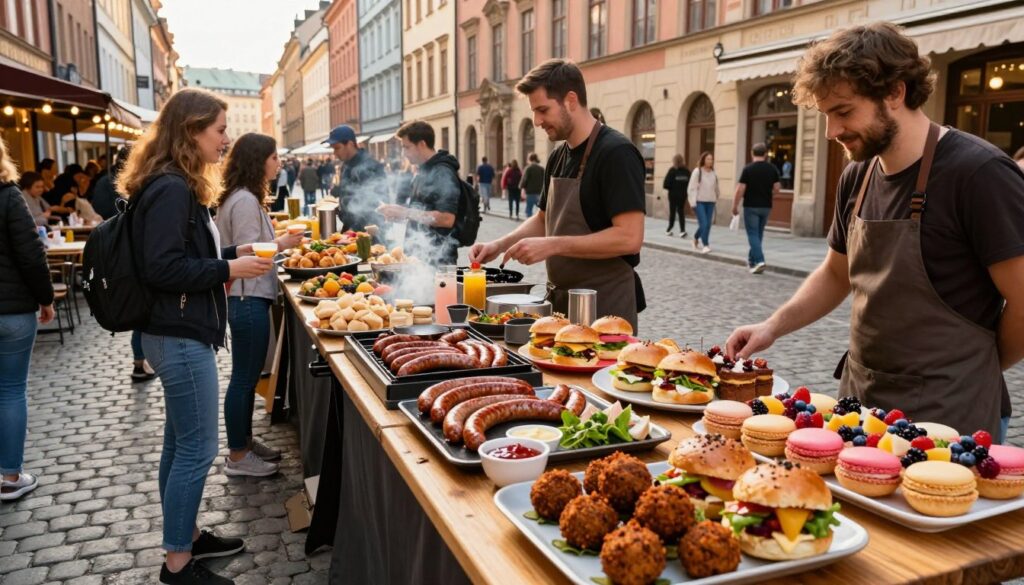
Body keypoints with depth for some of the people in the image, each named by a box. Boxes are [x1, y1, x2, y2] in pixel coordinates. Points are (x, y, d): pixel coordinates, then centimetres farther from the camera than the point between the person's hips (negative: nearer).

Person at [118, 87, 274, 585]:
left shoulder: (176, 185, 13)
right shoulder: (171, 189, -19)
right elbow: (162, 268, -24)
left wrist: (235, 251, 8)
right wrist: (230, 269, -18)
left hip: (177, 334, 11)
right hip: (180, 337, -11)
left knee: (180, 443, 18)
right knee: (197, 449, -1)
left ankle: (187, 535, 32)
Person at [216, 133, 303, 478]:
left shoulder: (244, 198, 14)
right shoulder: (245, 201, -18)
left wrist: (278, 239, 12)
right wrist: (282, 244, -11)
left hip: (248, 297, 11)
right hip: (248, 299, -11)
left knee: (248, 376, 18)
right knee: (245, 377, 0)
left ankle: (244, 442, 30)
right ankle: (237, 457, 11)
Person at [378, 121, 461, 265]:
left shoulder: (443, 173, -16)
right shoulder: (424, 171, 12)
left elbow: (447, 219, -26)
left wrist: (405, 212, -21)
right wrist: (399, 213, 6)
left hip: (436, 258, -9)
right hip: (419, 253, 9)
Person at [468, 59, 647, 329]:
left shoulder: (616, 154, -16)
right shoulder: (558, 157, 9)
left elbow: (630, 237, -23)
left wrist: (552, 245, -23)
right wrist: (499, 245, 4)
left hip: (605, 309, -7)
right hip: (561, 302, 8)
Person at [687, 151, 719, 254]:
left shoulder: (713, 173, 10)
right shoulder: (697, 172, -5)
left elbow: (716, 188, 20)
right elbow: (691, 188, -7)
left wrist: (716, 198, 18)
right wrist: (693, 202, -12)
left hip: (710, 202, 5)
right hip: (699, 202, -5)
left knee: (708, 224, 6)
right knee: (703, 223, -14)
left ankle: (696, 238, 28)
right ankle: (705, 245, -9)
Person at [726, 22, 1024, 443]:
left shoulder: (979, 172, -17)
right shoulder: (857, 178, 4)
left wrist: (975, 372, -1)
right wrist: (774, 326, 3)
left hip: (948, 418, -6)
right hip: (859, 402, 7)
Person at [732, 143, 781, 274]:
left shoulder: (748, 169, -11)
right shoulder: (772, 169, 2)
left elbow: (740, 190, -13)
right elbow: (776, 189, 3)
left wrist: (735, 206, -4)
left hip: (751, 206, -5)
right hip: (766, 206, 5)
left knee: (753, 234, -2)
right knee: (759, 234, 16)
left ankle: (759, 261, -16)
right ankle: (751, 260, 27)